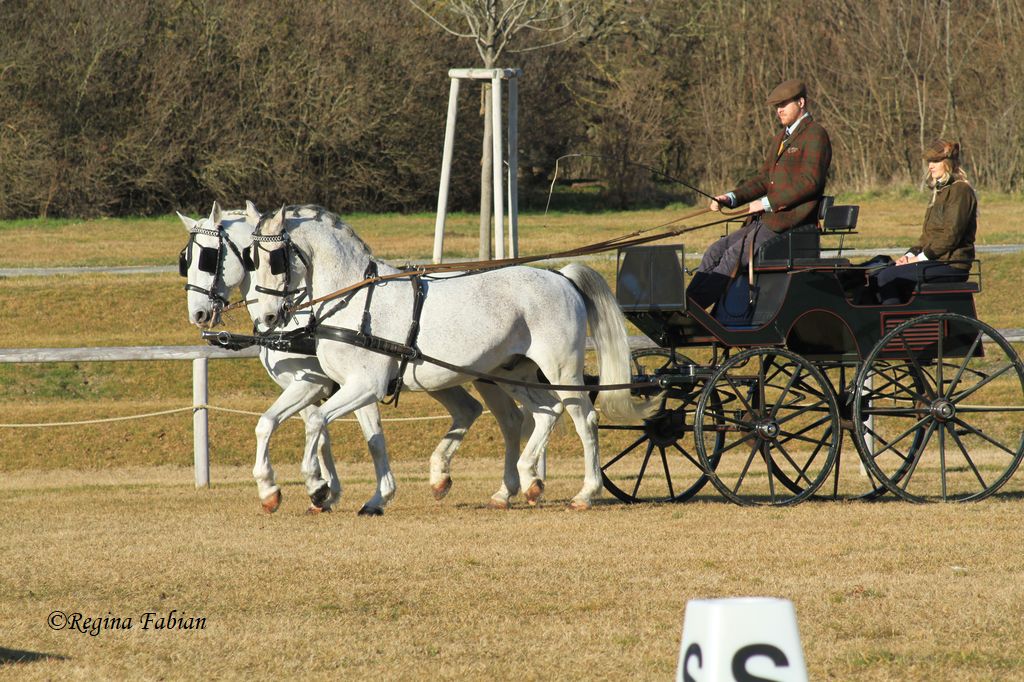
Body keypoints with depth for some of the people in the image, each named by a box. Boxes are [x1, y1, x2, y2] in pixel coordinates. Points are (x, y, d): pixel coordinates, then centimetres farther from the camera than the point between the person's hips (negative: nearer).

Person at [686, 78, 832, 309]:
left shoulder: (815, 135, -7)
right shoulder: (779, 139, 23)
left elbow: (810, 182, -17)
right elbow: (763, 179, 23)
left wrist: (767, 203, -17)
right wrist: (731, 198, 5)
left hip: (790, 222, -9)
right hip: (765, 219, 9)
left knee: (734, 255, -21)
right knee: (715, 252, -5)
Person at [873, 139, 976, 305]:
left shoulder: (960, 191, -9)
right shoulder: (940, 191, 22)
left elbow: (951, 235, -17)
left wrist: (921, 258, -15)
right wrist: (911, 254, 6)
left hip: (950, 265, -9)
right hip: (936, 261, 9)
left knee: (887, 278, -21)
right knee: (878, 277, -2)